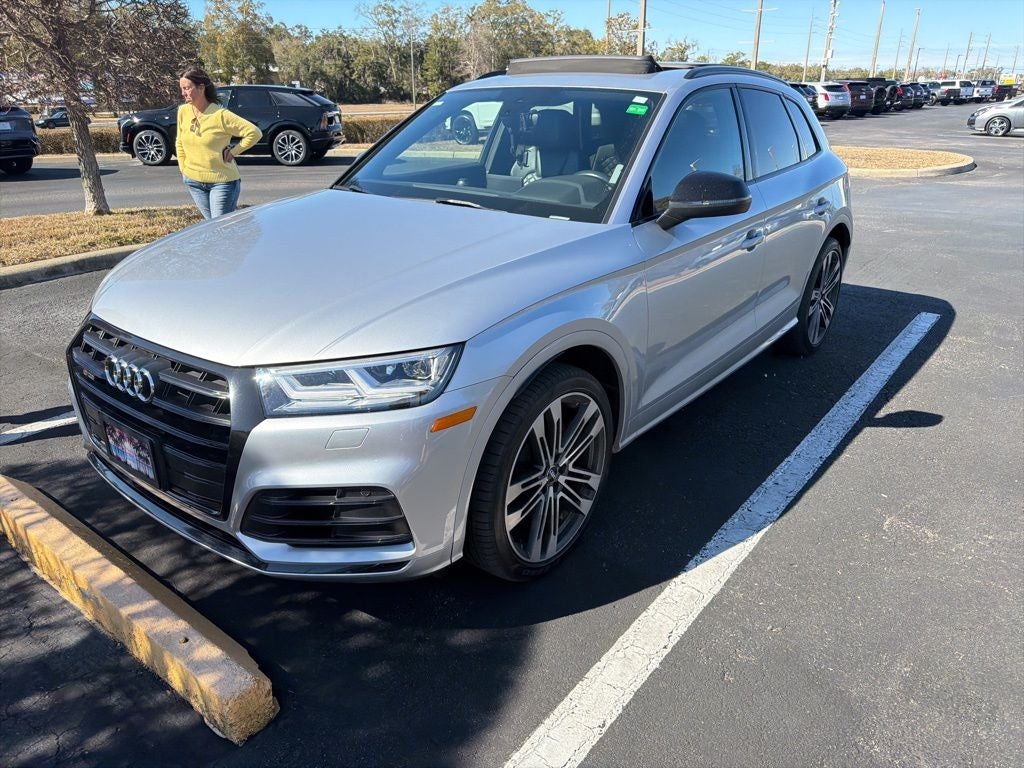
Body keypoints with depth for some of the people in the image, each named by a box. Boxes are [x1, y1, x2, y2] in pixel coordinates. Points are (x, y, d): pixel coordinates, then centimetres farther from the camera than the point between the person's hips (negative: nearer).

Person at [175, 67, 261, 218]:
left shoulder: (220, 115, -16)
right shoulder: (183, 111, 0)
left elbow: (254, 133, -17)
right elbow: (179, 143, 15)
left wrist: (233, 152, -13)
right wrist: (183, 168, 9)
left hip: (222, 181, -5)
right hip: (193, 181, 5)